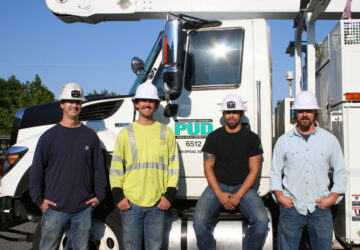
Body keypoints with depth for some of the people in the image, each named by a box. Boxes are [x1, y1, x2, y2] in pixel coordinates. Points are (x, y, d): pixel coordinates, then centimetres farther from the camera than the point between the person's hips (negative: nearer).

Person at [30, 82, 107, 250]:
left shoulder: (90, 136, 6)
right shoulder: (49, 136, 0)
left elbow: (99, 168, 9)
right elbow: (36, 170, 2)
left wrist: (99, 196, 4)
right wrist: (39, 199, -3)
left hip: (84, 207, 2)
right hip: (55, 207, -2)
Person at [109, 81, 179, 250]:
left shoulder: (166, 132, 8)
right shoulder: (126, 133, 7)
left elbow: (174, 166, 7)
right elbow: (116, 167, 6)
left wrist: (169, 195, -1)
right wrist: (118, 196, -3)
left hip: (158, 203, 0)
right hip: (130, 202, 0)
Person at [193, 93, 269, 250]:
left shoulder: (252, 139, 3)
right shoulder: (214, 137, 5)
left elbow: (254, 170, 1)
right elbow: (208, 167, 4)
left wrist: (239, 195, -11)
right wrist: (220, 194, -10)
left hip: (243, 186, 0)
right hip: (218, 185, 0)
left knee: (261, 221, -25)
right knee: (199, 219, -25)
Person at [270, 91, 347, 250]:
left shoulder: (330, 140, 7)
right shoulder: (284, 141, 7)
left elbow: (340, 171, 11)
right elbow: (275, 172, 10)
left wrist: (333, 196, 0)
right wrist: (279, 195, -3)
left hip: (320, 207, 1)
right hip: (290, 207, 0)